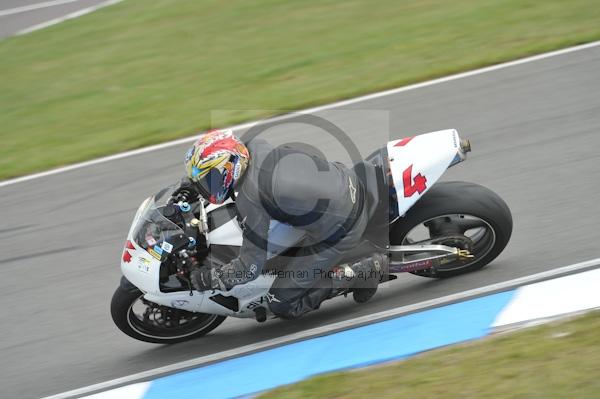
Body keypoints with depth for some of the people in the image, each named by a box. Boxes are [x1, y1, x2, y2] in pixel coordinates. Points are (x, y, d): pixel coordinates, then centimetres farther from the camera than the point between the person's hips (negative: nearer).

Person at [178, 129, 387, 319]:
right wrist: (193, 183, 21)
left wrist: (208, 278, -3)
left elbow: (250, 268, -16)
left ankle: (364, 271, 1)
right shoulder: (256, 146, -5)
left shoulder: (249, 199, -25)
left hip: (339, 231, -8)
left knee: (281, 305, 2)